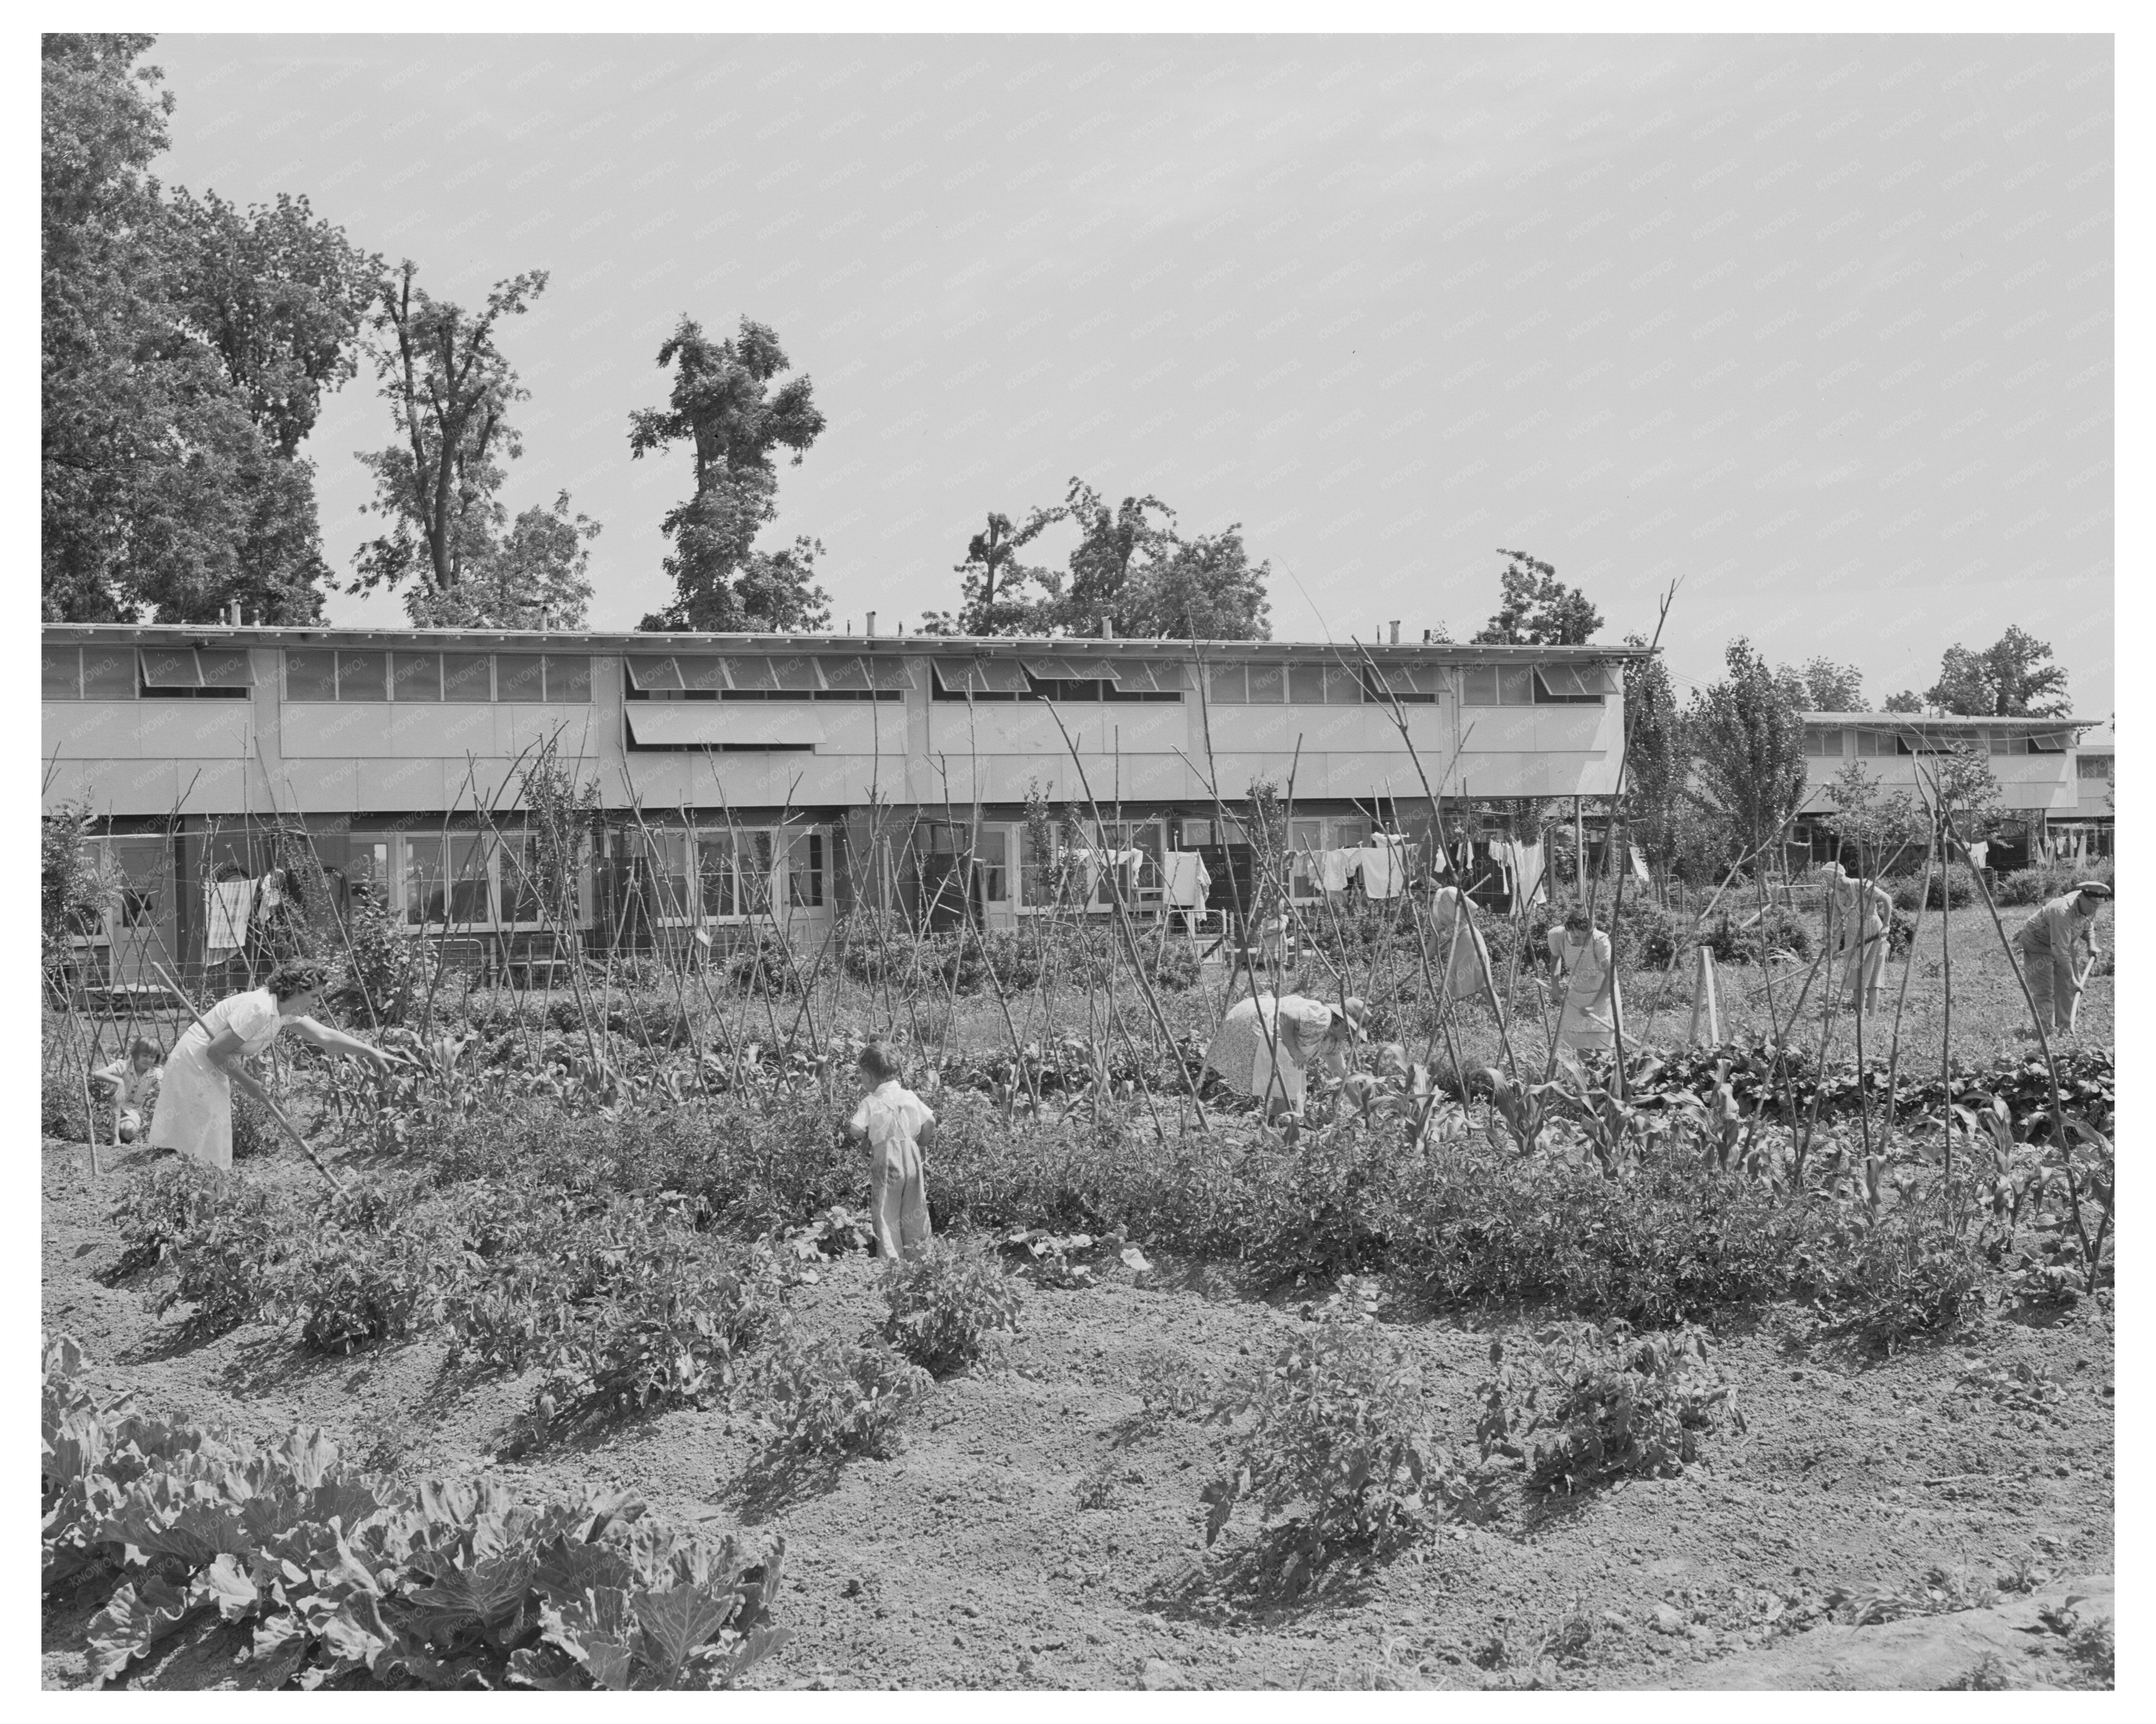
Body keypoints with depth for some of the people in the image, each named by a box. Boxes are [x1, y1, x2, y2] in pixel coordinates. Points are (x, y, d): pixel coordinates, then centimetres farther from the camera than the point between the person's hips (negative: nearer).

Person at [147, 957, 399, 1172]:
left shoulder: (287, 1012, 4)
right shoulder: (259, 1009, -25)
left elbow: (325, 1036, 9)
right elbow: (216, 1051, -24)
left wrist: (372, 1052, 5)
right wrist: (248, 1083, -13)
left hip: (213, 1072, 10)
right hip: (195, 1067, -10)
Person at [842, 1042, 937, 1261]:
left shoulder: (871, 1102, -9)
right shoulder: (909, 1096, 3)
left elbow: (856, 1131, -18)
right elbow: (930, 1122, 2)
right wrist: (921, 1144, 16)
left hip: (886, 1163, -5)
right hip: (912, 1159, 5)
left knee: (886, 1217, 4)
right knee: (914, 1215, 16)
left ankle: (891, 1256, 2)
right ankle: (917, 1255, 26)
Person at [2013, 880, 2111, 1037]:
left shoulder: (2088, 907, -11)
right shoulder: (2062, 912, -38)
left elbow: (2088, 926, 15)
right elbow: (2060, 952, -39)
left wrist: (2092, 945, -5)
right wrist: (2072, 979, -39)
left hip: (2062, 944, 9)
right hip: (2038, 945, -8)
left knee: (2067, 989, 8)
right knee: (2044, 990, -14)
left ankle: (2065, 1029, 17)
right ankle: (2049, 1032, -15)